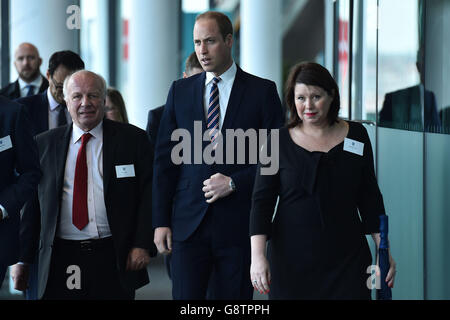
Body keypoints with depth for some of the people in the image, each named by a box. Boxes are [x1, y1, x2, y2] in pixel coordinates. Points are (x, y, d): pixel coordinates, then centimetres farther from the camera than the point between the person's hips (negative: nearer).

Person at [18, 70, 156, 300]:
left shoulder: (133, 140, 5)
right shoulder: (44, 144, 9)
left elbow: (149, 193, 1)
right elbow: (32, 203, 10)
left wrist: (143, 245, -9)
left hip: (114, 261, -1)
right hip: (61, 261, 1)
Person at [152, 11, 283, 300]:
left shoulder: (262, 91, 2)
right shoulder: (180, 91, 9)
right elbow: (165, 159, 8)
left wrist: (234, 183, -12)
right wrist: (161, 221, 1)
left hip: (239, 222, -1)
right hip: (189, 221, 2)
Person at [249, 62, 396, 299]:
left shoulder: (356, 136, 5)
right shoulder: (279, 142, -1)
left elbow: (369, 198, 10)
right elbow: (261, 201, -4)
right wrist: (257, 255, -16)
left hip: (347, 258, 1)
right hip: (292, 258, -1)